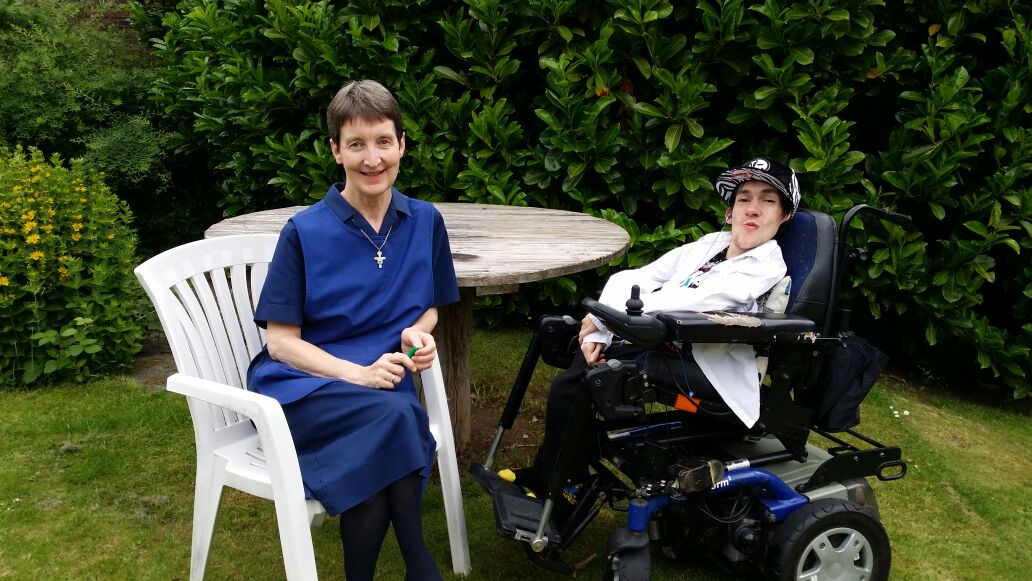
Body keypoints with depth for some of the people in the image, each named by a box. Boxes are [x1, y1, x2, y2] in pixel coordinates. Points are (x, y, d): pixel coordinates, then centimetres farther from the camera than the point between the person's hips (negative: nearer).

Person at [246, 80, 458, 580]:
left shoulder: (425, 222, 6)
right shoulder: (304, 232, -5)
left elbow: (428, 310, 18)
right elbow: (281, 341, -4)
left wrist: (417, 334, -7)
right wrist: (358, 374, -18)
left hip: (382, 380, 3)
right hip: (302, 386, -2)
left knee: (377, 463, -33)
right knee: (392, 417, -35)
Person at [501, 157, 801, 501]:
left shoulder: (767, 267, -8)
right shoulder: (708, 245, 12)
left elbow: (692, 301, -21)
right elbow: (630, 279, 7)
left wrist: (608, 315, -17)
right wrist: (598, 333, -8)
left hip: (709, 369, -7)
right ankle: (547, 471, 19)